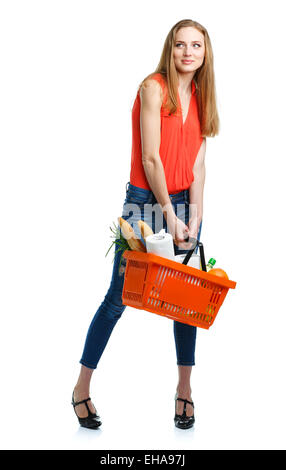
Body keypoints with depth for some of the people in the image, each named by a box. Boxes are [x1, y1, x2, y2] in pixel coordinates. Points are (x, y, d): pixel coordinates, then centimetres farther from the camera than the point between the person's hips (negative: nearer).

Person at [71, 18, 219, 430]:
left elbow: (197, 164, 4)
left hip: (185, 203, 6)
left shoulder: (200, 97, 10)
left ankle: (184, 388, 21)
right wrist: (169, 213, -15)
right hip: (146, 202, -6)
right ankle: (82, 388, 12)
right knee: (118, 299, -2)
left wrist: (194, 218, -7)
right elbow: (151, 158, -14)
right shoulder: (154, 87, -8)